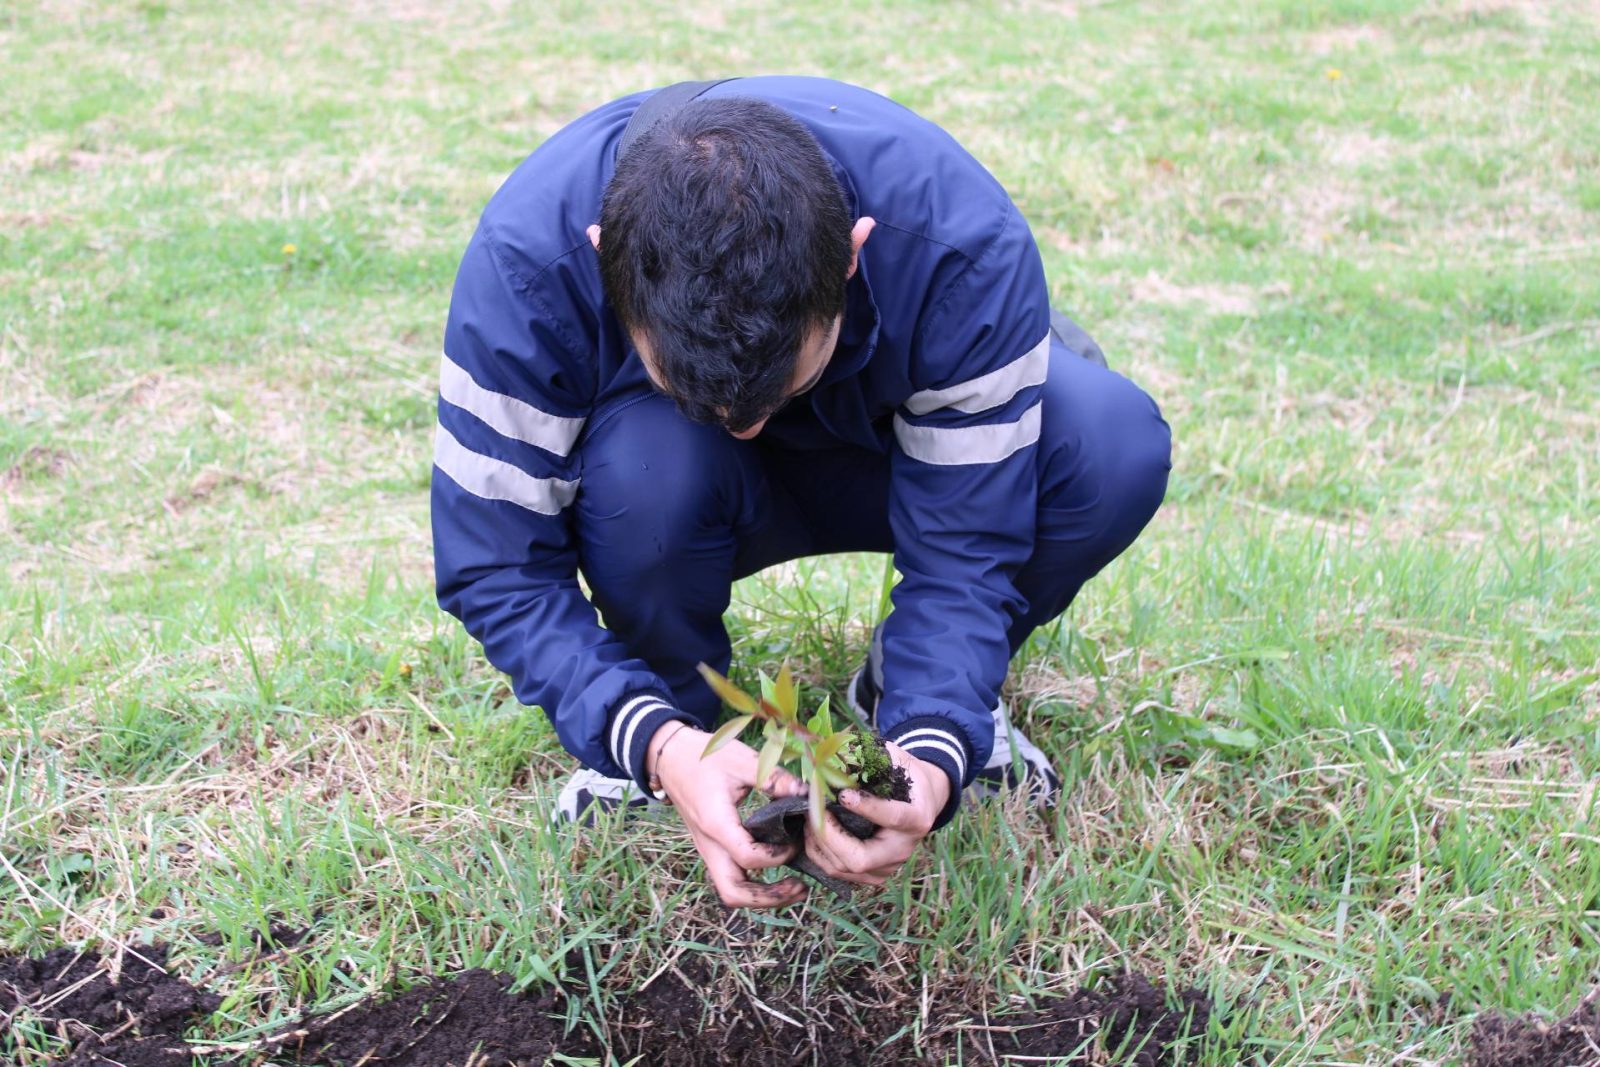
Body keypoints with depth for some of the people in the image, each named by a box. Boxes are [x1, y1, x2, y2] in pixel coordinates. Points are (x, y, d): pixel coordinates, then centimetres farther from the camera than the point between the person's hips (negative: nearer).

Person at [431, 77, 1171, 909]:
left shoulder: (967, 244, -34)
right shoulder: (525, 256, -34)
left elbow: (964, 550, -27)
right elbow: (494, 566, -28)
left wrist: (933, 755, -44)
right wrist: (657, 742, -42)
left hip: (891, 452, 1)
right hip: (683, 493, 0)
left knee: (1115, 447, -29)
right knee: (642, 463, -38)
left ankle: (907, 687, -2)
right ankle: (680, 712, -6)